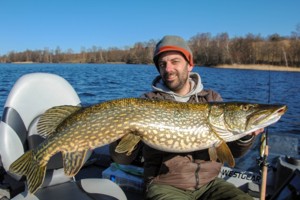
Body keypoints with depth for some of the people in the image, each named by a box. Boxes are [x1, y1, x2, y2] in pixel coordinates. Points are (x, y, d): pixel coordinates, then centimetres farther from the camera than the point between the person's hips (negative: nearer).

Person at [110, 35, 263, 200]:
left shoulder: (212, 99, 5)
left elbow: (232, 151, 6)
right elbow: (123, 158, -6)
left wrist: (246, 135, -15)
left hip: (208, 183, 4)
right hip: (165, 185, -3)